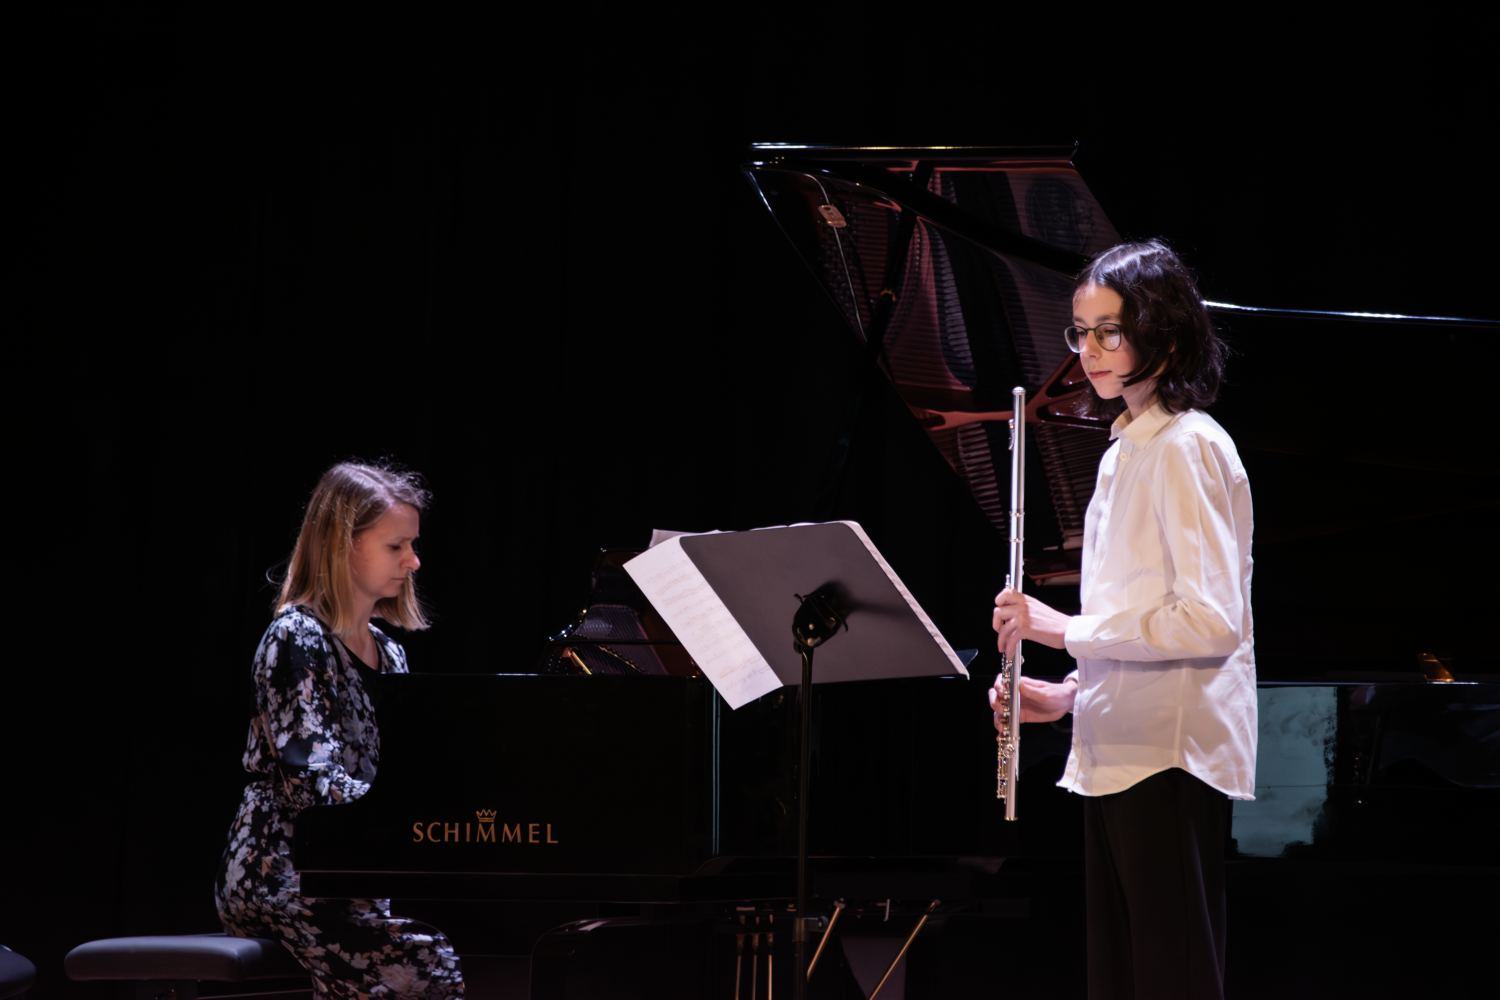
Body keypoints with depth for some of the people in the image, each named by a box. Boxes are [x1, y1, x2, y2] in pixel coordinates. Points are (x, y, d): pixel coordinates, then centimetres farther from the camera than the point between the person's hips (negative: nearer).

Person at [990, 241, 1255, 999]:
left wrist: (1068, 629, -19)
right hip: (1117, 750, 9)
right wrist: (1072, 693, 10)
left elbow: (1211, 619, -20)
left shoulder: (1185, 446, -11)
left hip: (1170, 752, -9)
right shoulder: (1127, 449, 17)